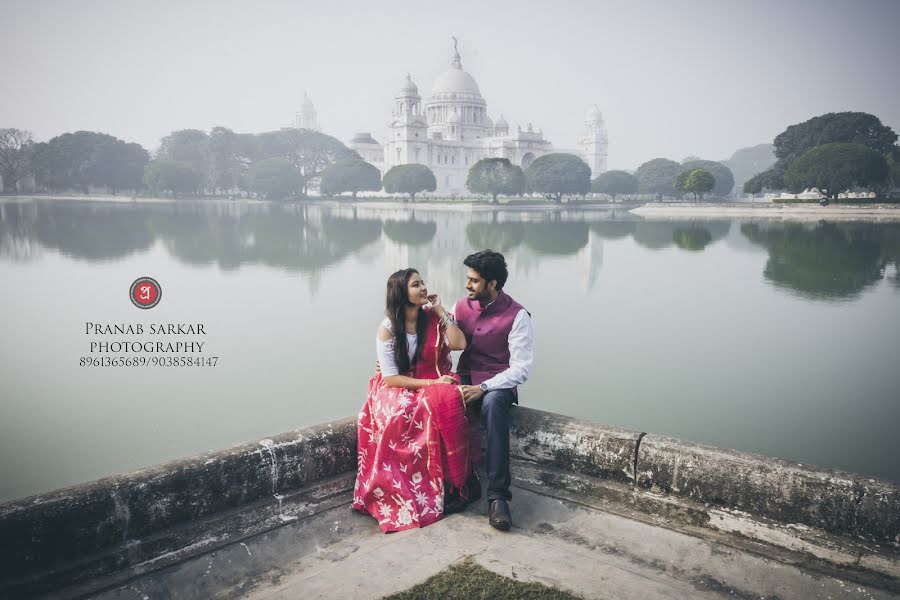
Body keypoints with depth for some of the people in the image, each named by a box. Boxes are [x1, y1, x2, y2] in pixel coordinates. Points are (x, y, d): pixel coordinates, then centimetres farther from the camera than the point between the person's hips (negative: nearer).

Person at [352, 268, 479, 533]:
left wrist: (440, 310, -12)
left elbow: (459, 344, -16)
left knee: (448, 401, -32)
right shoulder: (387, 329, -8)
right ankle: (405, 493, -19)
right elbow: (390, 378, -12)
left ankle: (451, 481, -21)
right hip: (400, 389, -2)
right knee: (399, 417, -34)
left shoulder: (434, 318, 1)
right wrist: (431, 383, -20)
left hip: (436, 385, 2)